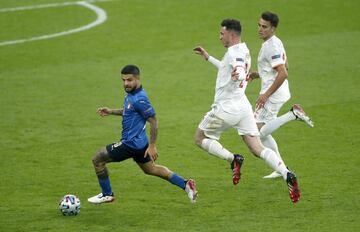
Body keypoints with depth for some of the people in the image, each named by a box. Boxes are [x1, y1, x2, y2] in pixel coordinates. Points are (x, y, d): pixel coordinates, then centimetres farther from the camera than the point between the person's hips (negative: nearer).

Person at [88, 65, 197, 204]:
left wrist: (152, 146, -19)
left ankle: (107, 195, 14)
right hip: (138, 142, 10)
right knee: (151, 169, 23)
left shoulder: (139, 99, -24)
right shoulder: (130, 94, 5)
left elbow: (153, 121, -21)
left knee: (98, 159, -1)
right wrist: (111, 112, 14)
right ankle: (185, 185, 25)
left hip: (131, 144, -10)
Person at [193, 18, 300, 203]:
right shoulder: (242, 50, 17)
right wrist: (208, 58, 43)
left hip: (226, 108, -9)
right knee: (258, 149, 0)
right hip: (243, 107, 9)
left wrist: (240, 77, -58)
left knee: (200, 138, 11)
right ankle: (287, 175, -21)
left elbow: (240, 70, -35)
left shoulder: (234, 53, -13)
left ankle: (233, 159, -9)